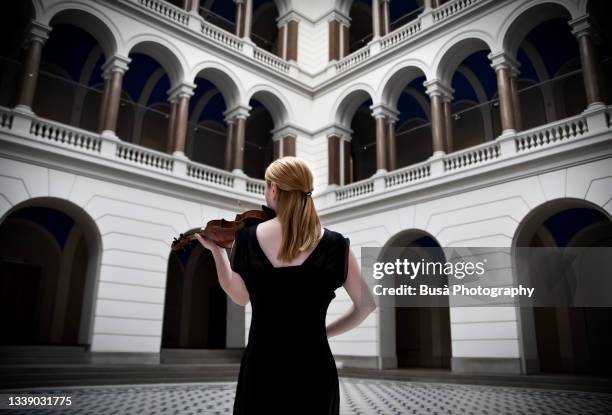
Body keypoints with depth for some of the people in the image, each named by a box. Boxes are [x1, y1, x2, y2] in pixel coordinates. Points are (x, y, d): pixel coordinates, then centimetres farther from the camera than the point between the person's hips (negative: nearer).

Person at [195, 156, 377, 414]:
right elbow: (367, 305, 0)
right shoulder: (334, 245, -9)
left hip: (260, 367, 1)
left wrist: (216, 250, 15)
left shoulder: (247, 239, -7)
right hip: (313, 369, -1)